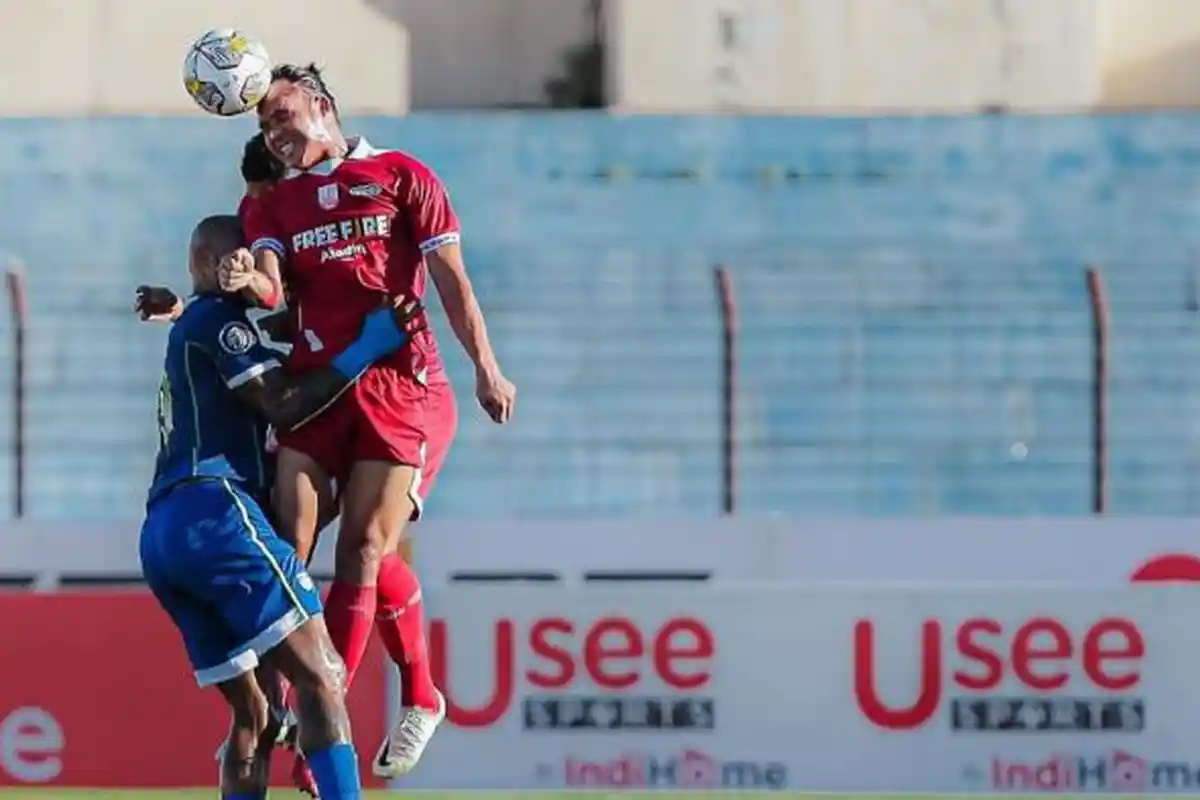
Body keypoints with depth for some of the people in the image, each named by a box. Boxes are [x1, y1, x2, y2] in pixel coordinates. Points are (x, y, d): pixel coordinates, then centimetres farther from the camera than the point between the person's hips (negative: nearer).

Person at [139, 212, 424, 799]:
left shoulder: (185, 332, 32)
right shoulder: (217, 318, 4)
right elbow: (283, 407, -6)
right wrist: (367, 348, -7)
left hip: (158, 537, 9)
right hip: (212, 513, -9)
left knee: (253, 712, 9)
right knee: (319, 675, -14)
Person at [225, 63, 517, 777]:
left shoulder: (401, 176, 8)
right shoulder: (275, 204, 17)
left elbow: (450, 279, 2)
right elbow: (272, 286, -1)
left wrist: (486, 367, -8)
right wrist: (248, 282, -25)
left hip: (401, 387, -4)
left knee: (363, 551, -10)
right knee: (285, 546, -9)